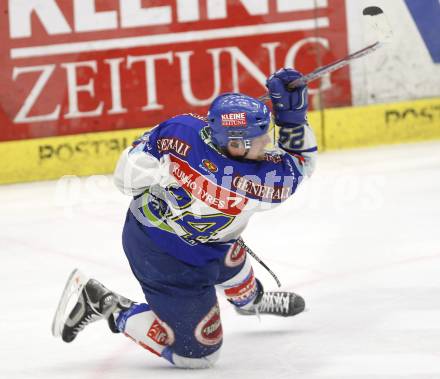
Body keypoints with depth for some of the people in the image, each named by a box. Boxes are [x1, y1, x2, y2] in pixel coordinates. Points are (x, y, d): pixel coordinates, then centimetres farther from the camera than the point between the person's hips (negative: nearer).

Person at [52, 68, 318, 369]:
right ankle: (105, 306, 6)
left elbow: (127, 176, -10)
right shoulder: (256, 181, -33)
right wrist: (293, 114, -14)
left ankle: (250, 300, 68)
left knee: (231, 257, 35)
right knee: (198, 352, 9)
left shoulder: (183, 129, -24)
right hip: (172, 262, -7)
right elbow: (298, 166, -10)